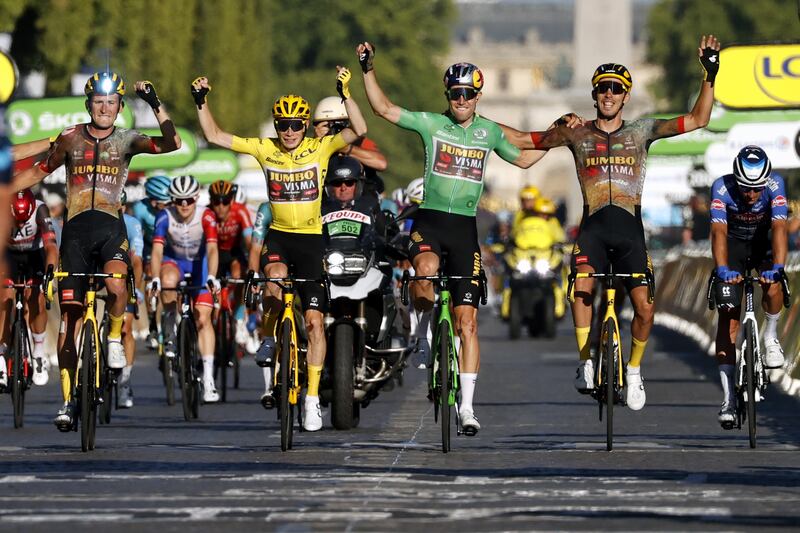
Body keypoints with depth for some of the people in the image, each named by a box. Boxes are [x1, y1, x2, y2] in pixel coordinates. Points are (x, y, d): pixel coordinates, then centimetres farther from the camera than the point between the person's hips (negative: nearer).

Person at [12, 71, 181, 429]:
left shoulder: (125, 140, 3)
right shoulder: (70, 139, 7)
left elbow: (171, 143, -11)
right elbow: (38, 172, 17)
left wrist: (155, 104, -19)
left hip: (110, 226, -1)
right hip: (76, 228, 1)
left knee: (115, 284, -33)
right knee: (70, 312, -1)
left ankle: (115, 338, -1)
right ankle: (67, 399, 6)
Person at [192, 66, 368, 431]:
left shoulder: (321, 148, -6)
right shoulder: (264, 150, -1)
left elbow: (359, 131, -20)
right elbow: (214, 136, 1)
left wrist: (345, 93, -31)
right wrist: (201, 101, -10)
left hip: (311, 238, -1)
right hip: (278, 236, 1)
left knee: (314, 320, -4)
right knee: (276, 277, -35)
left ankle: (312, 398, 2)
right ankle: (269, 336, -7)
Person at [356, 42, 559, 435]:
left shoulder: (489, 131, 9)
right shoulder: (431, 123, 1)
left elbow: (523, 158, 25)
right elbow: (384, 108, -5)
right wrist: (368, 70, -14)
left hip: (465, 227, 2)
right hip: (429, 220, -2)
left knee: (467, 321, -1)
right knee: (426, 271, -38)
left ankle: (467, 406, 4)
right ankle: (425, 324, -6)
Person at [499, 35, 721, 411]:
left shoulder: (641, 131, 7)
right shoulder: (577, 134, 8)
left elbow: (697, 120, 3)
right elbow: (523, 140, 14)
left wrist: (710, 75, -6)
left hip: (630, 230, 0)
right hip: (593, 228, 0)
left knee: (644, 309, -9)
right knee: (582, 287, -28)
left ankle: (633, 370, 17)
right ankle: (586, 364, -18)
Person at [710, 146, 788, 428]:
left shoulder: (775, 185, -29)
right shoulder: (722, 188, -30)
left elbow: (779, 227, -39)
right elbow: (719, 231, -39)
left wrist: (777, 267, -53)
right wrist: (722, 269, -54)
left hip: (763, 242, 0)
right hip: (733, 244, 0)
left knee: (772, 285, -32)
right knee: (728, 317, -9)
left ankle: (770, 337, -1)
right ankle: (728, 397, -7)